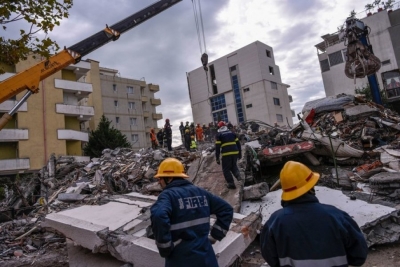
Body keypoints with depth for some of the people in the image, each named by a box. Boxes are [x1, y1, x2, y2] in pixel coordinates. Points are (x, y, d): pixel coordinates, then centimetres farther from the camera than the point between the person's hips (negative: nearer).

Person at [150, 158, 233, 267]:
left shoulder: (168, 195, -12)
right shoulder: (201, 192, 6)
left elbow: (159, 217, -32)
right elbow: (226, 209, 12)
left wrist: (165, 250, -18)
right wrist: (214, 237, 11)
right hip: (206, 258, 5)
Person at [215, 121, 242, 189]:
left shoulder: (219, 135, 4)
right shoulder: (232, 133, 17)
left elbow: (217, 147, -3)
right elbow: (238, 143, 15)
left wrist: (217, 158, 1)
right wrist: (239, 154, 22)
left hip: (226, 154, -5)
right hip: (235, 152, 5)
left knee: (226, 169, 10)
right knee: (234, 166, 26)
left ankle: (231, 183, 6)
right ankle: (238, 176, 4)